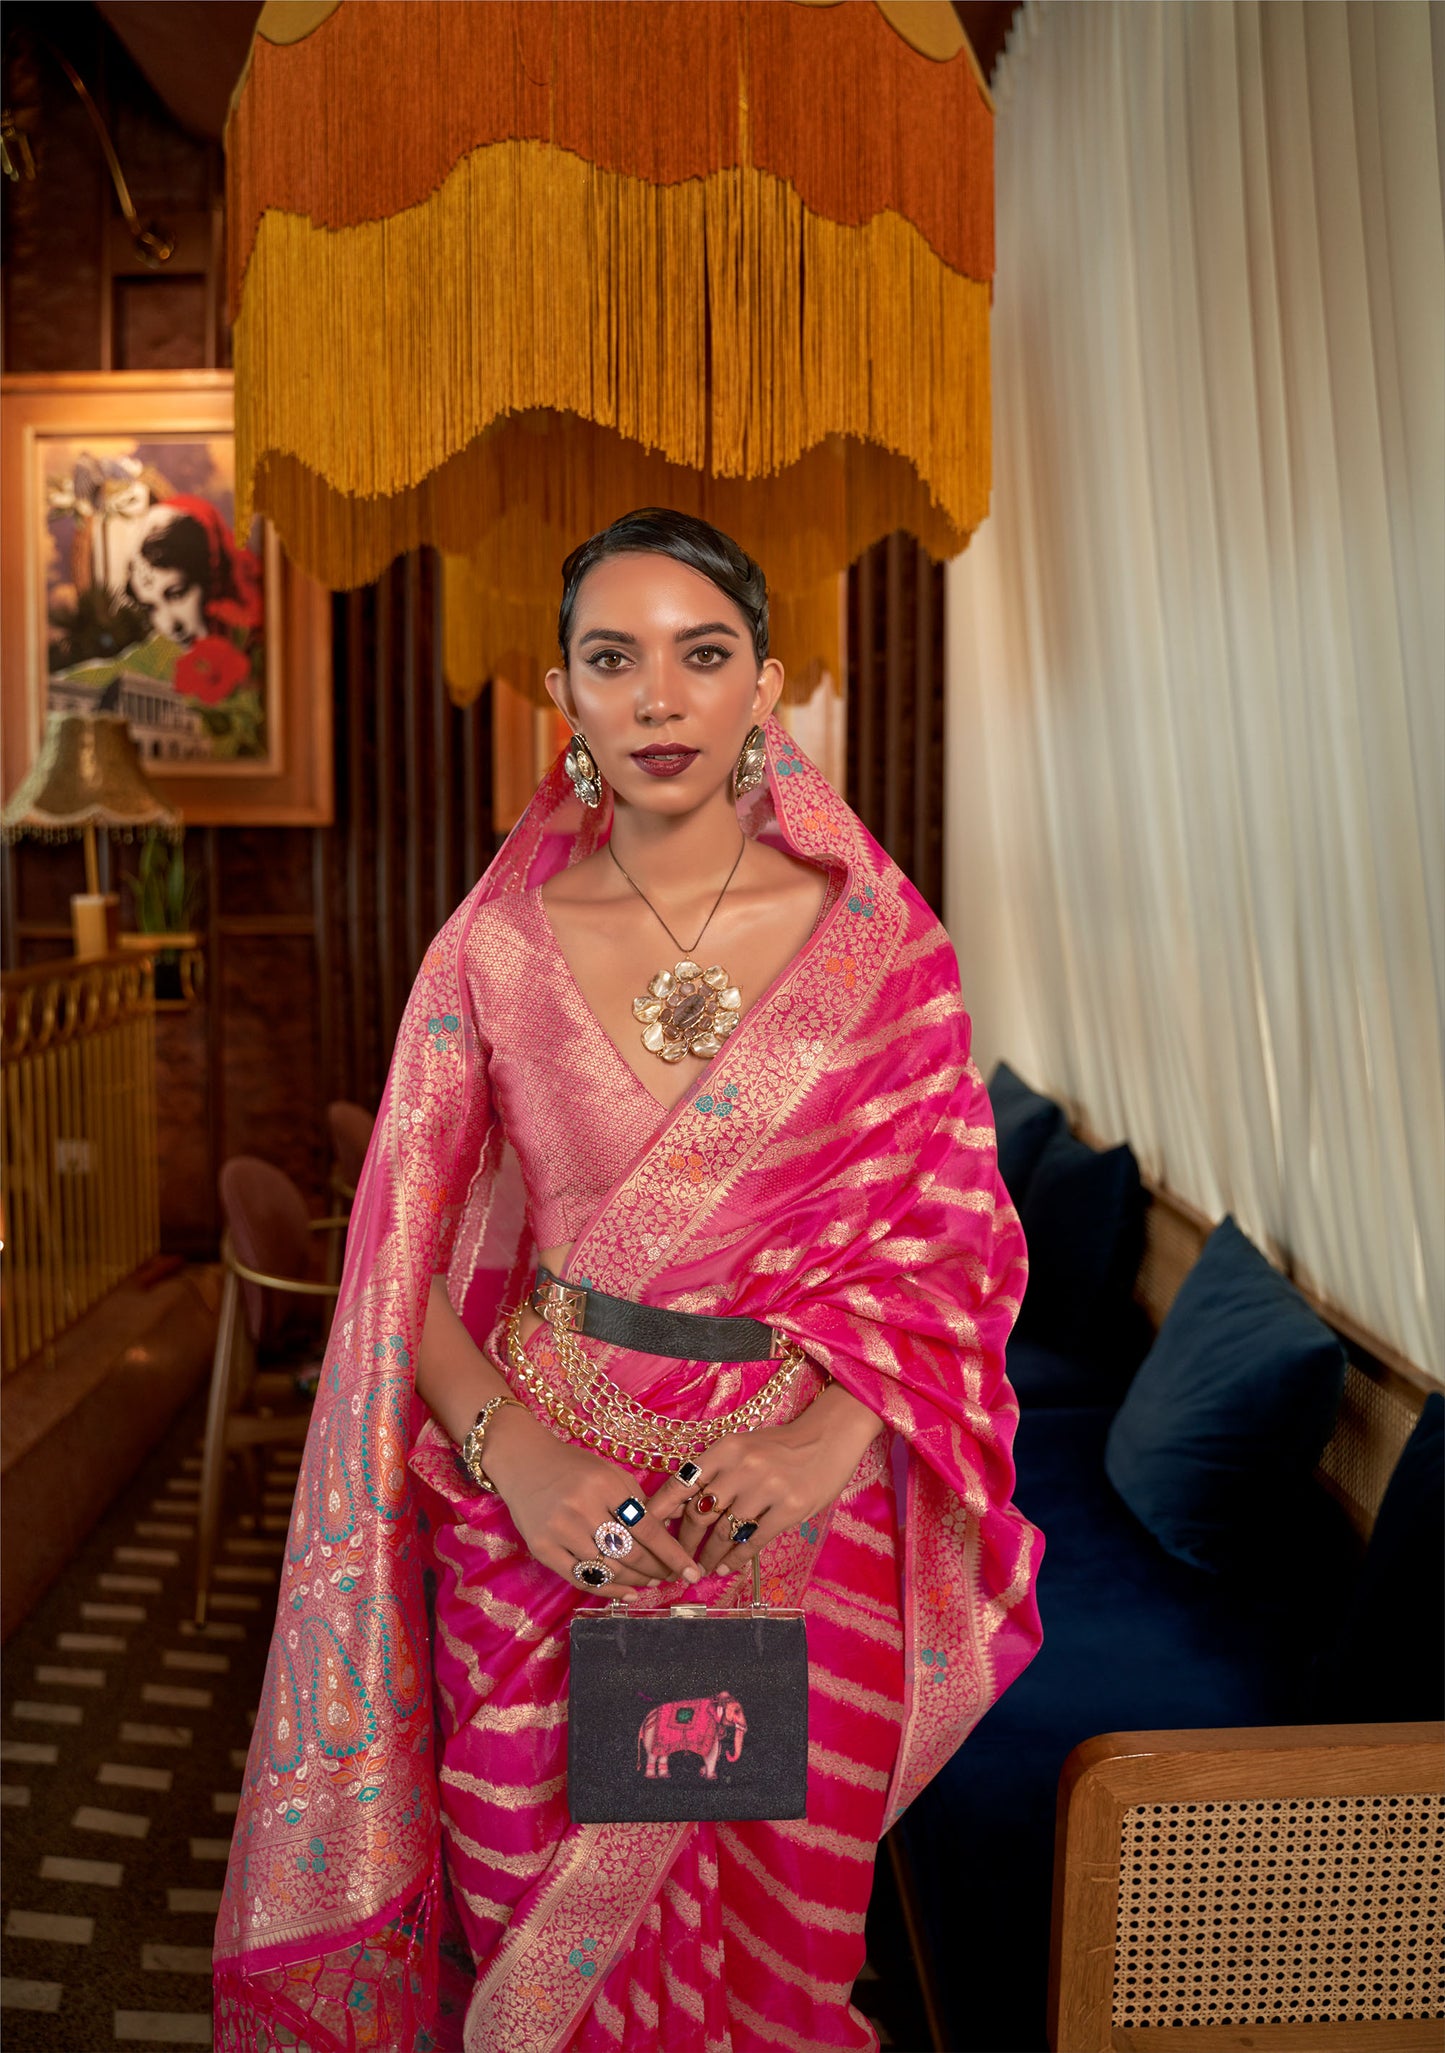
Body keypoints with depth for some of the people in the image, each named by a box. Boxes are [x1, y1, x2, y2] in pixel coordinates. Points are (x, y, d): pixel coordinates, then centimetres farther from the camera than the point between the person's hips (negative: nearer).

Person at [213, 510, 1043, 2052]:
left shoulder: (876, 935, -3)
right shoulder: (495, 943, -1)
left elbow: (963, 1236, -2)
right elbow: (406, 1253, 0)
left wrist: (823, 1438, -18)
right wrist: (515, 1452, -16)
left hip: (797, 1520, 0)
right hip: (546, 1520, 1)